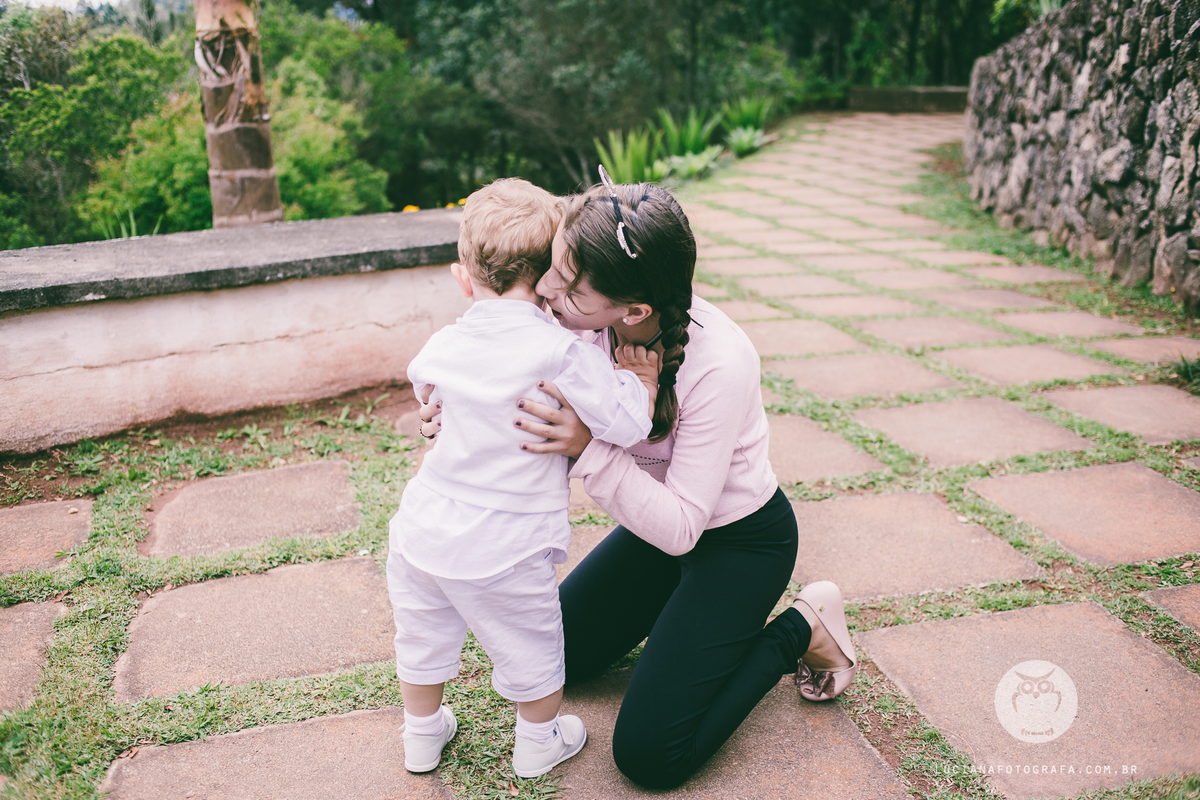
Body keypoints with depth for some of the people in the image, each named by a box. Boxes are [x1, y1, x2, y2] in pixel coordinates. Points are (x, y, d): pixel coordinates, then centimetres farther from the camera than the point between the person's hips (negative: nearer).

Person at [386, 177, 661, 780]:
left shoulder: (444, 346, -3)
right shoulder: (564, 353, -19)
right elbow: (625, 425, -18)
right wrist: (639, 380, 1)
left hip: (422, 531, 5)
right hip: (503, 549, -5)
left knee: (423, 637, 25)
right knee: (530, 649, 19)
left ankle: (422, 735, 47)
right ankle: (540, 742, 40)